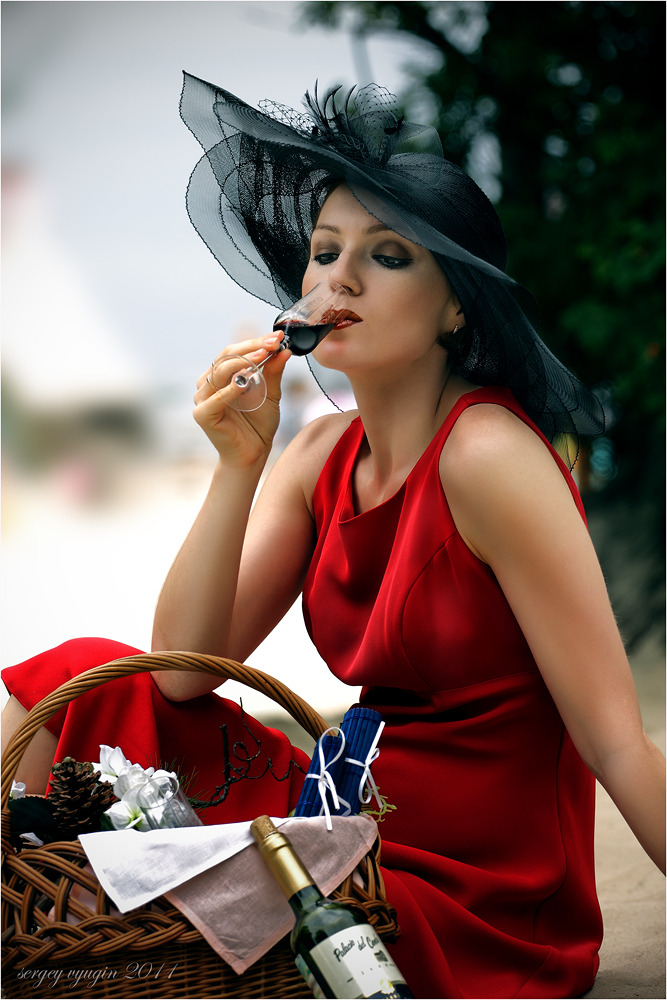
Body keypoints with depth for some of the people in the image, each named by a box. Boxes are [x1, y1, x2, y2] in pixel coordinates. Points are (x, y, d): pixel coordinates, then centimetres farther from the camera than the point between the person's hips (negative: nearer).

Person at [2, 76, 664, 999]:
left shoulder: (488, 455, -20)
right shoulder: (323, 455, 3)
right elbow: (180, 671, -2)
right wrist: (238, 465, -13)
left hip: (476, 909, -7)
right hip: (362, 813, 7)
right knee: (88, 682, -2)